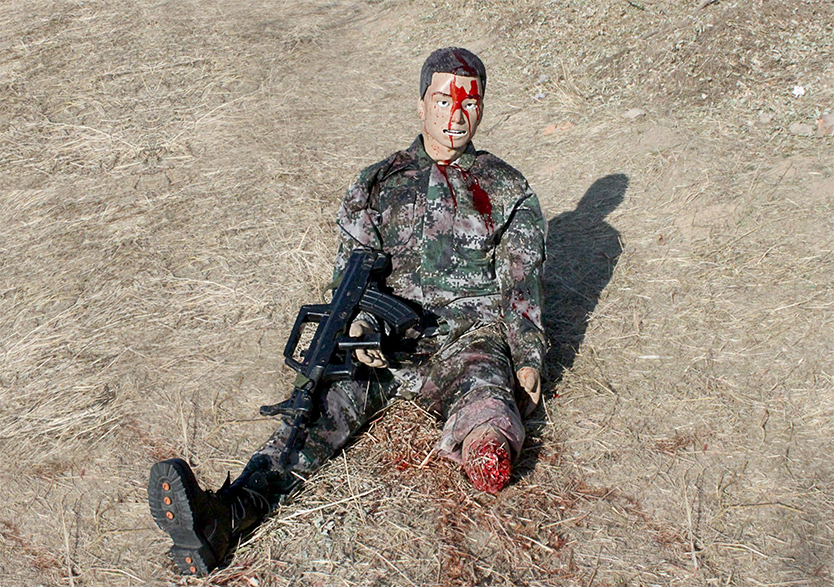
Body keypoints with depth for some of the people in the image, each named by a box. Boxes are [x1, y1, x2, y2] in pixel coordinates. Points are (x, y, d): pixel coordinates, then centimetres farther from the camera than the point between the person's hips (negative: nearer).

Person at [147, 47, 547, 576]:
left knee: (482, 390, -31)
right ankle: (223, 519, -45)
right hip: (388, 338, -5)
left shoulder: (508, 190, 11)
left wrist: (528, 357, -8)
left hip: (468, 337, 6)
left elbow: (522, 285, 7)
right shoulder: (378, 185, 13)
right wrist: (359, 325, -14)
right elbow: (353, 269, 8)